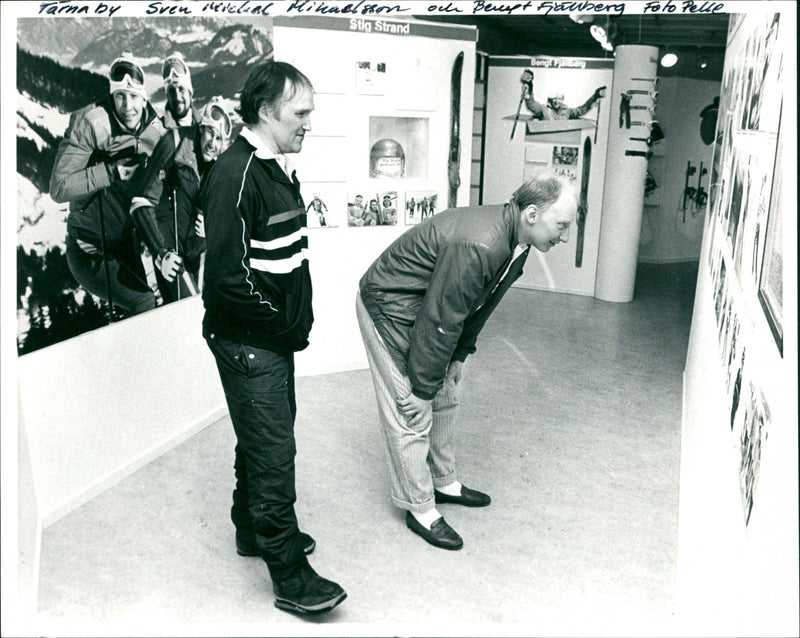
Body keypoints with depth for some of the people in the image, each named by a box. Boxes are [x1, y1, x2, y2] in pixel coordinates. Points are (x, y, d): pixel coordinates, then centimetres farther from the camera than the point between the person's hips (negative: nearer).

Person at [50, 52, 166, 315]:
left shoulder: (155, 129, -2)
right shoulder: (89, 122, -19)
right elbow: (59, 188, -22)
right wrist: (111, 172, -28)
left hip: (128, 249, 6)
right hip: (89, 253, -6)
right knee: (144, 303, -19)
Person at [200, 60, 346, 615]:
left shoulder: (279, 168, 11)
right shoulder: (237, 175, -21)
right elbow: (229, 273, -26)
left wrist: (295, 317, 10)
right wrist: (281, 320, -15)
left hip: (276, 339, 10)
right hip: (250, 344, -10)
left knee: (264, 440, 21)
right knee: (274, 453, -2)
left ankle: (252, 530, 40)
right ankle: (290, 576, 11)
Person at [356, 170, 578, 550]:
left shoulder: (513, 241, -4)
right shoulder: (477, 247, -35)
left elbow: (479, 304, 9)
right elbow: (440, 320, -29)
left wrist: (459, 355, 12)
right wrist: (424, 383, -19)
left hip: (429, 310, 10)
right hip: (389, 308, -9)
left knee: (444, 399, 17)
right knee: (412, 410, -4)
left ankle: (444, 482, 35)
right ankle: (419, 509, 10)